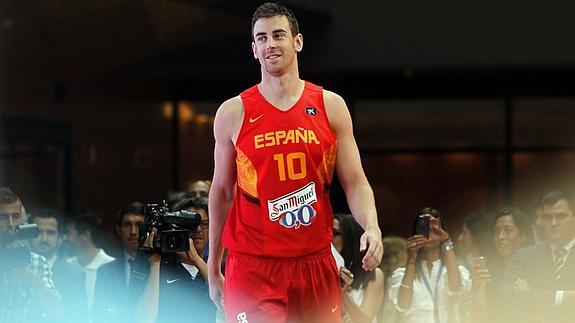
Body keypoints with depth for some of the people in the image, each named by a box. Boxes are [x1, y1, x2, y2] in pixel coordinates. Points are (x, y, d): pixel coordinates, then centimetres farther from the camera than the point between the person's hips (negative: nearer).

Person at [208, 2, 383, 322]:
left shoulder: (331, 106, 4)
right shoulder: (233, 113, 2)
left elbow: (355, 182, 4)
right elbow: (222, 192, 9)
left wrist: (372, 227, -17)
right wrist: (213, 269, 12)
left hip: (316, 264, 2)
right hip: (253, 269, -2)